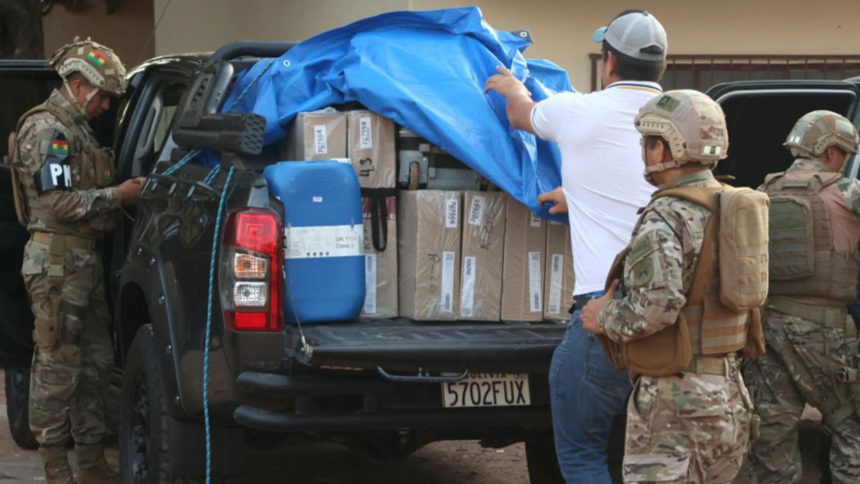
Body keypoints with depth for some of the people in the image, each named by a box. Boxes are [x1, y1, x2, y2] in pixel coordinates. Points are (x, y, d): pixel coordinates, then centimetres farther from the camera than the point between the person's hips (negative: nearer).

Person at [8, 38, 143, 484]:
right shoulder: (46, 129, -13)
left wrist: (120, 192, 11)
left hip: (84, 260, 10)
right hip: (57, 261, -10)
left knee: (95, 362, 13)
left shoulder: (75, 128, 19)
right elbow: (61, 204, -19)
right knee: (58, 367, -6)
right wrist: (119, 194, -13)